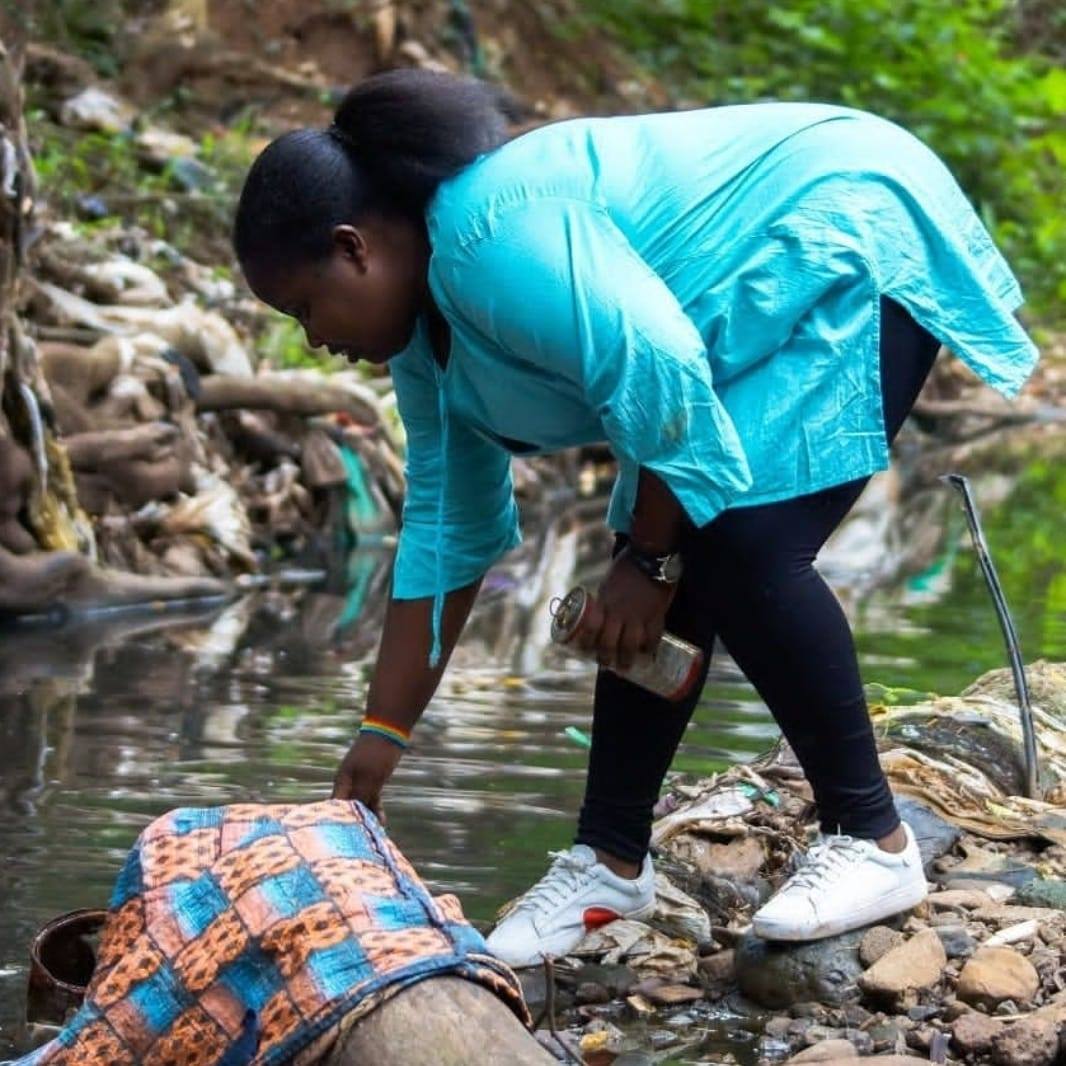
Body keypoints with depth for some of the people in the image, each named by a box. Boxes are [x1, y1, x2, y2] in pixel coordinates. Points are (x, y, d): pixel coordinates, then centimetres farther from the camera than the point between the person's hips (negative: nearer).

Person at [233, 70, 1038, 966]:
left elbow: (660, 375, -33)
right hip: (767, 317, 10)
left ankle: (873, 842, -11)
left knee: (742, 552, -21)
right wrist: (383, 733, 11)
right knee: (670, 583, 2)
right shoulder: (427, 323, 5)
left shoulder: (490, 238, -28)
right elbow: (446, 527, 11)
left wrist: (649, 561, -19)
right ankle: (610, 859, 9)